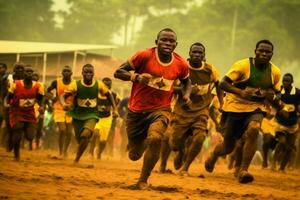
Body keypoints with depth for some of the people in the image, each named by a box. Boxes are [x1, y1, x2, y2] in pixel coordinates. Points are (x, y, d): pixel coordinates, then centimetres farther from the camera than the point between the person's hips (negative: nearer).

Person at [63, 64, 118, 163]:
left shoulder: (99, 85, -7)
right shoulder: (76, 85, -13)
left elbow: (109, 95, 9)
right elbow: (64, 96, -14)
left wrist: (114, 109, 2)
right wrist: (64, 104, -37)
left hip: (92, 115, -1)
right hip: (78, 115, 1)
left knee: (86, 135, -26)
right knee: (79, 139, 8)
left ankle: (76, 160, -16)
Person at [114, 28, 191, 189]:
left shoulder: (181, 64, -2)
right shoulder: (145, 56, -13)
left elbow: (186, 81, 21)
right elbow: (118, 72, -10)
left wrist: (186, 94, 0)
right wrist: (136, 77, -27)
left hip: (160, 110, 0)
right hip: (136, 111, 0)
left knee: (155, 138, -32)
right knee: (134, 156, 6)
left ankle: (143, 181, -17)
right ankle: (137, 144, 47)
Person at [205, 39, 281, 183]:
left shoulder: (275, 72, -1)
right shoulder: (243, 65, -13)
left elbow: (275, 94, 14)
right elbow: (223, 83, -14)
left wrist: (272, 96, -11)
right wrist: (241, 92, -30)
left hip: (257, 108, 2)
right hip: (236, 106, -2)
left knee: (253, 129, -31)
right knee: (228, 147, 4)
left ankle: (243, 170, -26)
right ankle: (214, 155, 43)